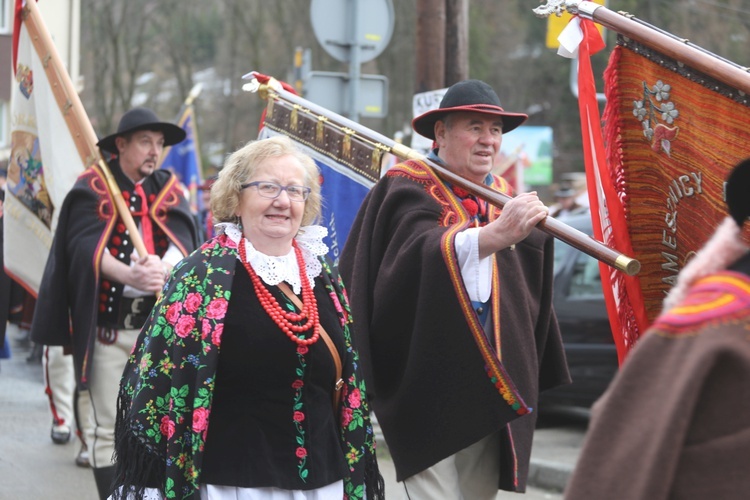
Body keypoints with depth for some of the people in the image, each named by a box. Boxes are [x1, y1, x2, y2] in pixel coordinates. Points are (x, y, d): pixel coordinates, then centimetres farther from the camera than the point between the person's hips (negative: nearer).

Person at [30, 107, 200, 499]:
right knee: (107, 428, -1)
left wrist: (163, 267, -30)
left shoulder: (169, 189, 10)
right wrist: (128, 275, -34)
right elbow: (86, 243, -16)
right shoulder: (92, 187, -1)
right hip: (105, 325, -3)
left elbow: (182, 240, -7)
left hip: (160, 323, 3)